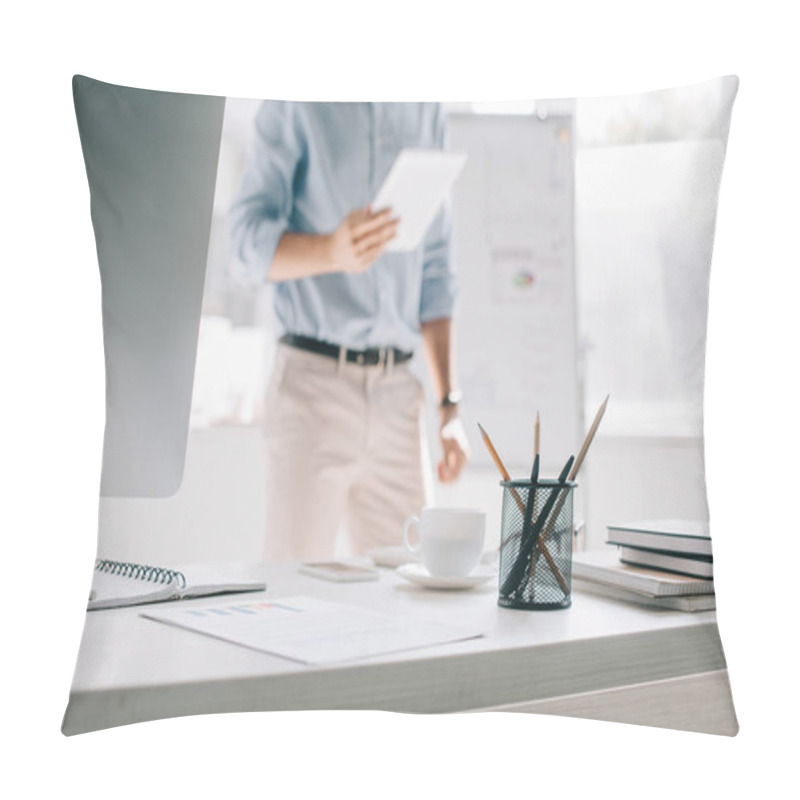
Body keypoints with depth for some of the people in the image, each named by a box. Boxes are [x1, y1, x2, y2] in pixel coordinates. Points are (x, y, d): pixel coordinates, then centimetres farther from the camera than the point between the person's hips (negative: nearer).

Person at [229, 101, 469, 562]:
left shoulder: (428, 111, 16)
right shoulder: (298, 104, 1)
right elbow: (251, 238, -6)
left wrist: (450, 403, 12)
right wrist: (333, 251, -28)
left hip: (399, 390, 5)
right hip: (315, 382, -4)